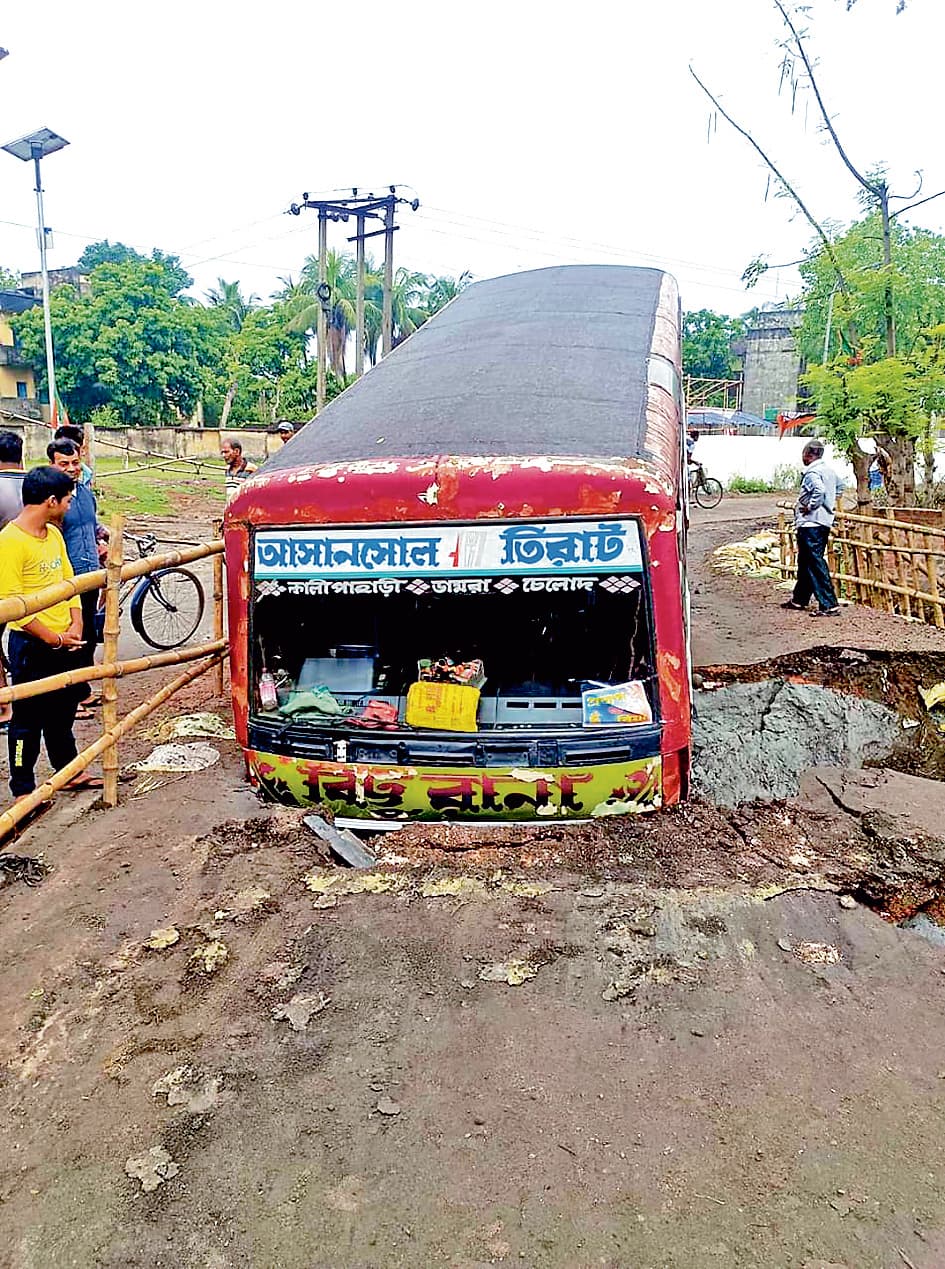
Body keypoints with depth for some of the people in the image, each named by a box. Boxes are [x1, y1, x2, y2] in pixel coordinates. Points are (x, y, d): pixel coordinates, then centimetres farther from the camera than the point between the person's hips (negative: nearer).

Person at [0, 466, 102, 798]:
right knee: (29, 717, 4)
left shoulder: (54, 534, 7)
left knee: (62, 711, 20)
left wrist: (75, 626, -1)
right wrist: (53, 639, -16)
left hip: (64, 641, 8)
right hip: (31, 644, -8)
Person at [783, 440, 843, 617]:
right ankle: (799, 599, 30)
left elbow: (819, 490, -33)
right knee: (805, 562, 19)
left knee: (816, 563, -10)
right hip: (825, 521, 10)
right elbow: (840, 486, 29)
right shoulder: (829, 469, 13)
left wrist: (810, 506, -19)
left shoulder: (812, 472, -16)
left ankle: (829, 605, -13)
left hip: (811, 524, -10)